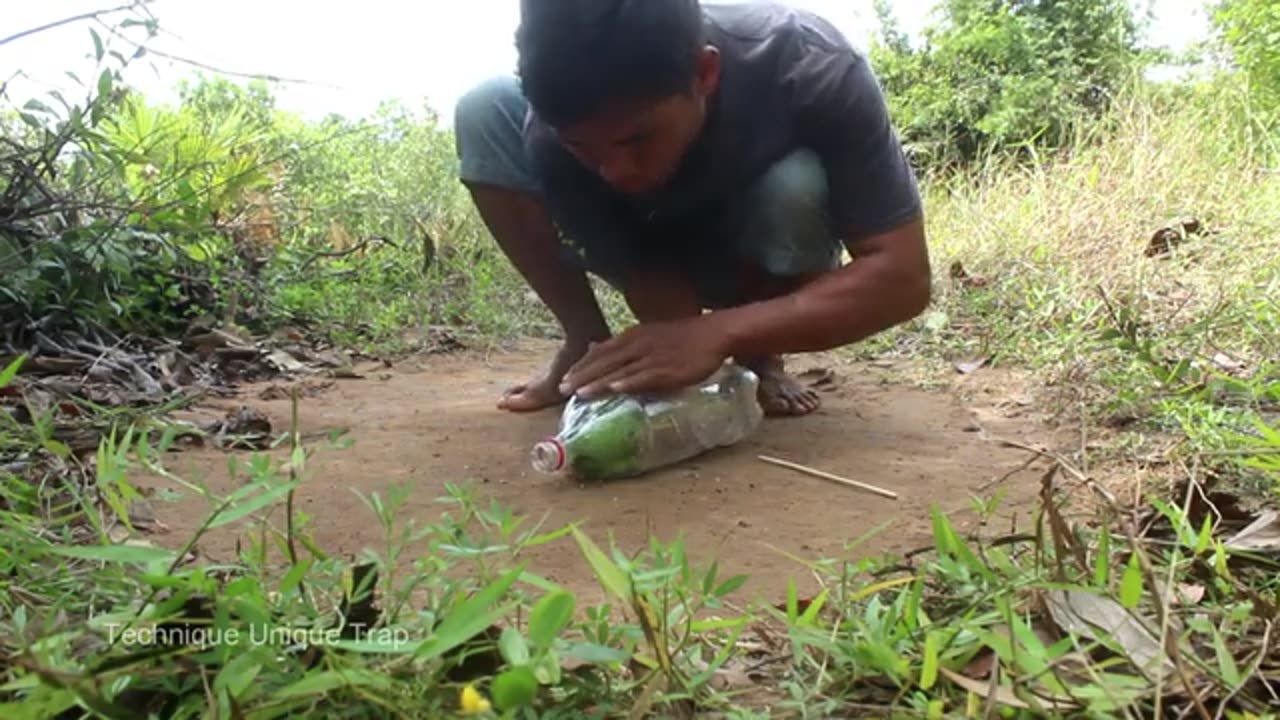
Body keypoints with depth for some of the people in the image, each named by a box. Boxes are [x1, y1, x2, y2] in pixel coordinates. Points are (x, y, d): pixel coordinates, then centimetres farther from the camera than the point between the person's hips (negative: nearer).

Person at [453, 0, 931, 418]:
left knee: (794, 187, -37)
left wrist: (720, 333, -48)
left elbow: (904, 275, -37)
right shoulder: (564, 119, -32)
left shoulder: (811, 68, -35)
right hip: (647, 247, 1)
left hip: (764, 259, -1)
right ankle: (586, 349, -10)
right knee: (483, 114, -21)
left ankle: (757, 357, -8)